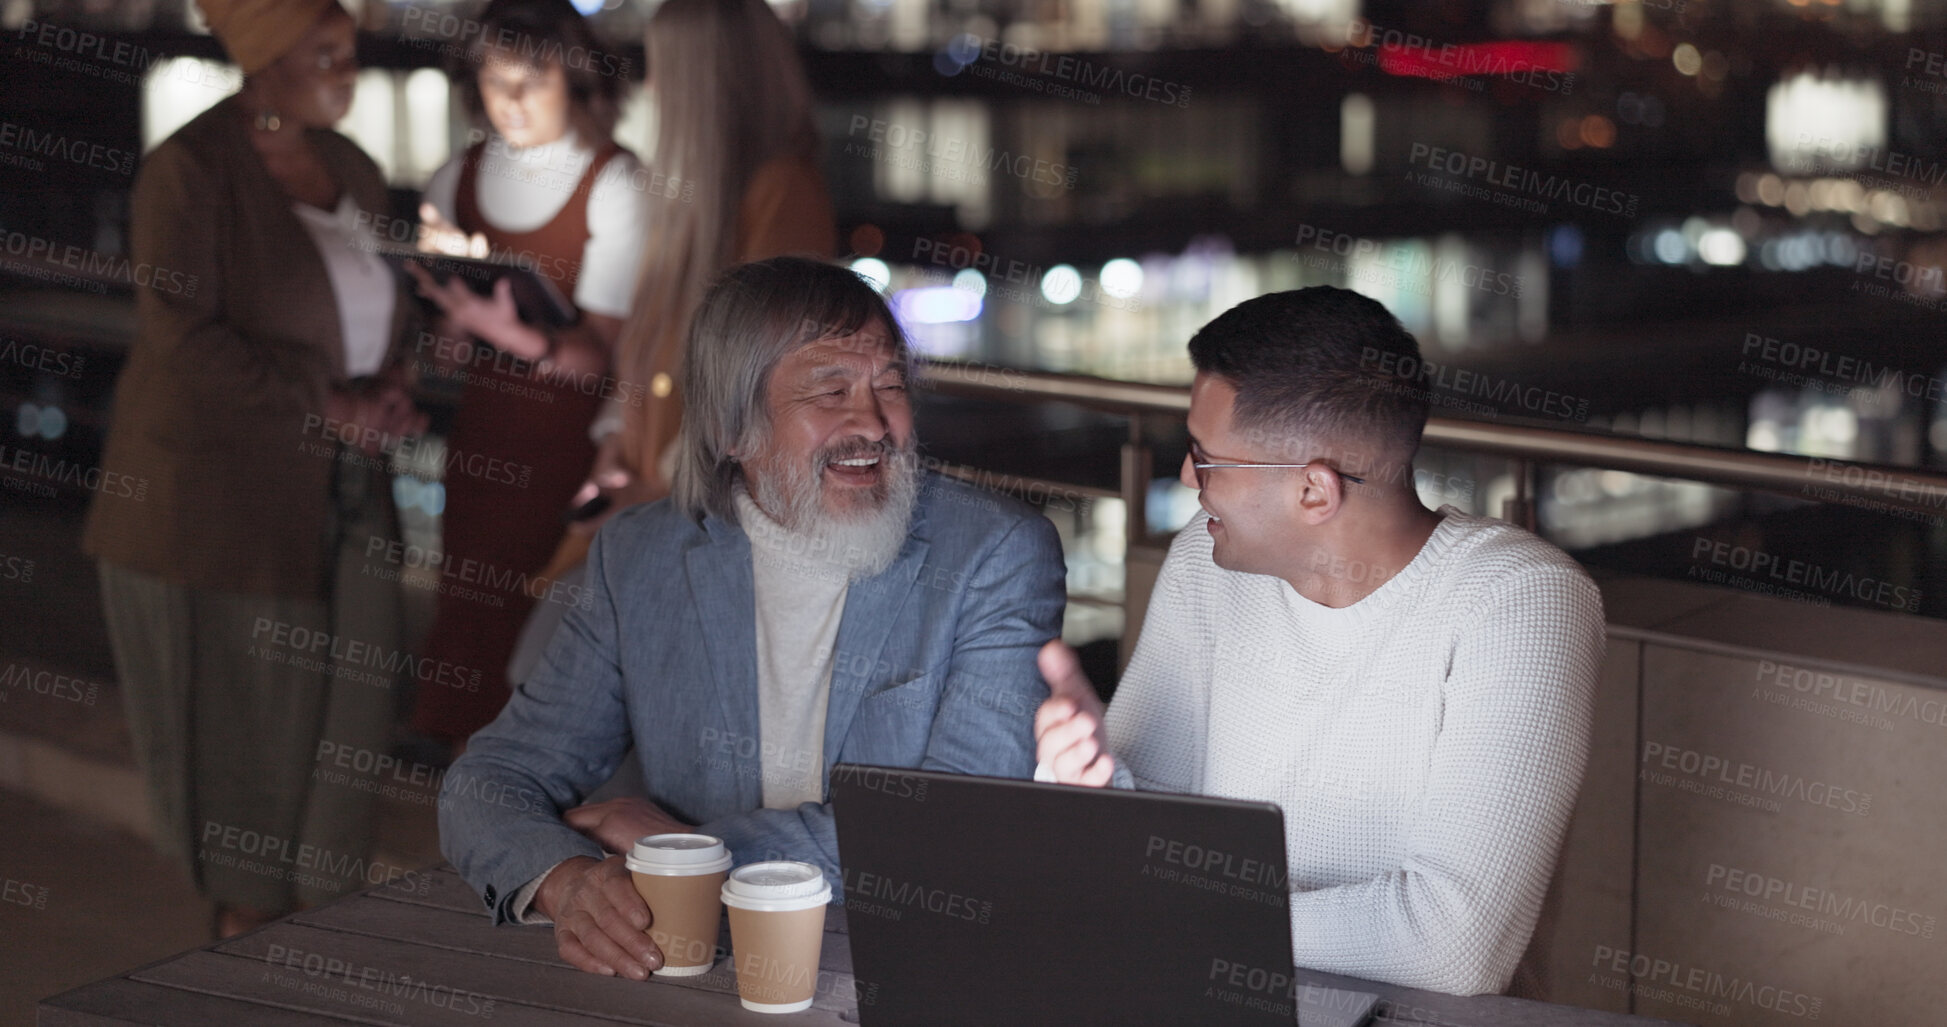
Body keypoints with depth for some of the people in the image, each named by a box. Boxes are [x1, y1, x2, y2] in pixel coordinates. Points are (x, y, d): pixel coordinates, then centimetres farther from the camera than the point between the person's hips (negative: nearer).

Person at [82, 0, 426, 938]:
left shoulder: (352, 170, 10)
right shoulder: (190, 170, -10)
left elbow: (382, 299, 22)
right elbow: (182, 336, -17)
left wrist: (389, 388, 1)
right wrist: (325, 404, -16)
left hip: (339, 495, 6)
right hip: (221, 487, -6)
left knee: (337, 705, 6)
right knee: (242, 711, 2)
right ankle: (247, 917, 14)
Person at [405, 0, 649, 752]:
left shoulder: (615, 184, -5)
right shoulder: (456, 181, 10)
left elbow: (600, 351, -12)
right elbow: (436, 344, 15)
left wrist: (513, 334, -30)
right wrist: (451, 333, -9)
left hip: (573, 447, -5)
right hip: (480, 435, 5)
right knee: (468, 613, 3)